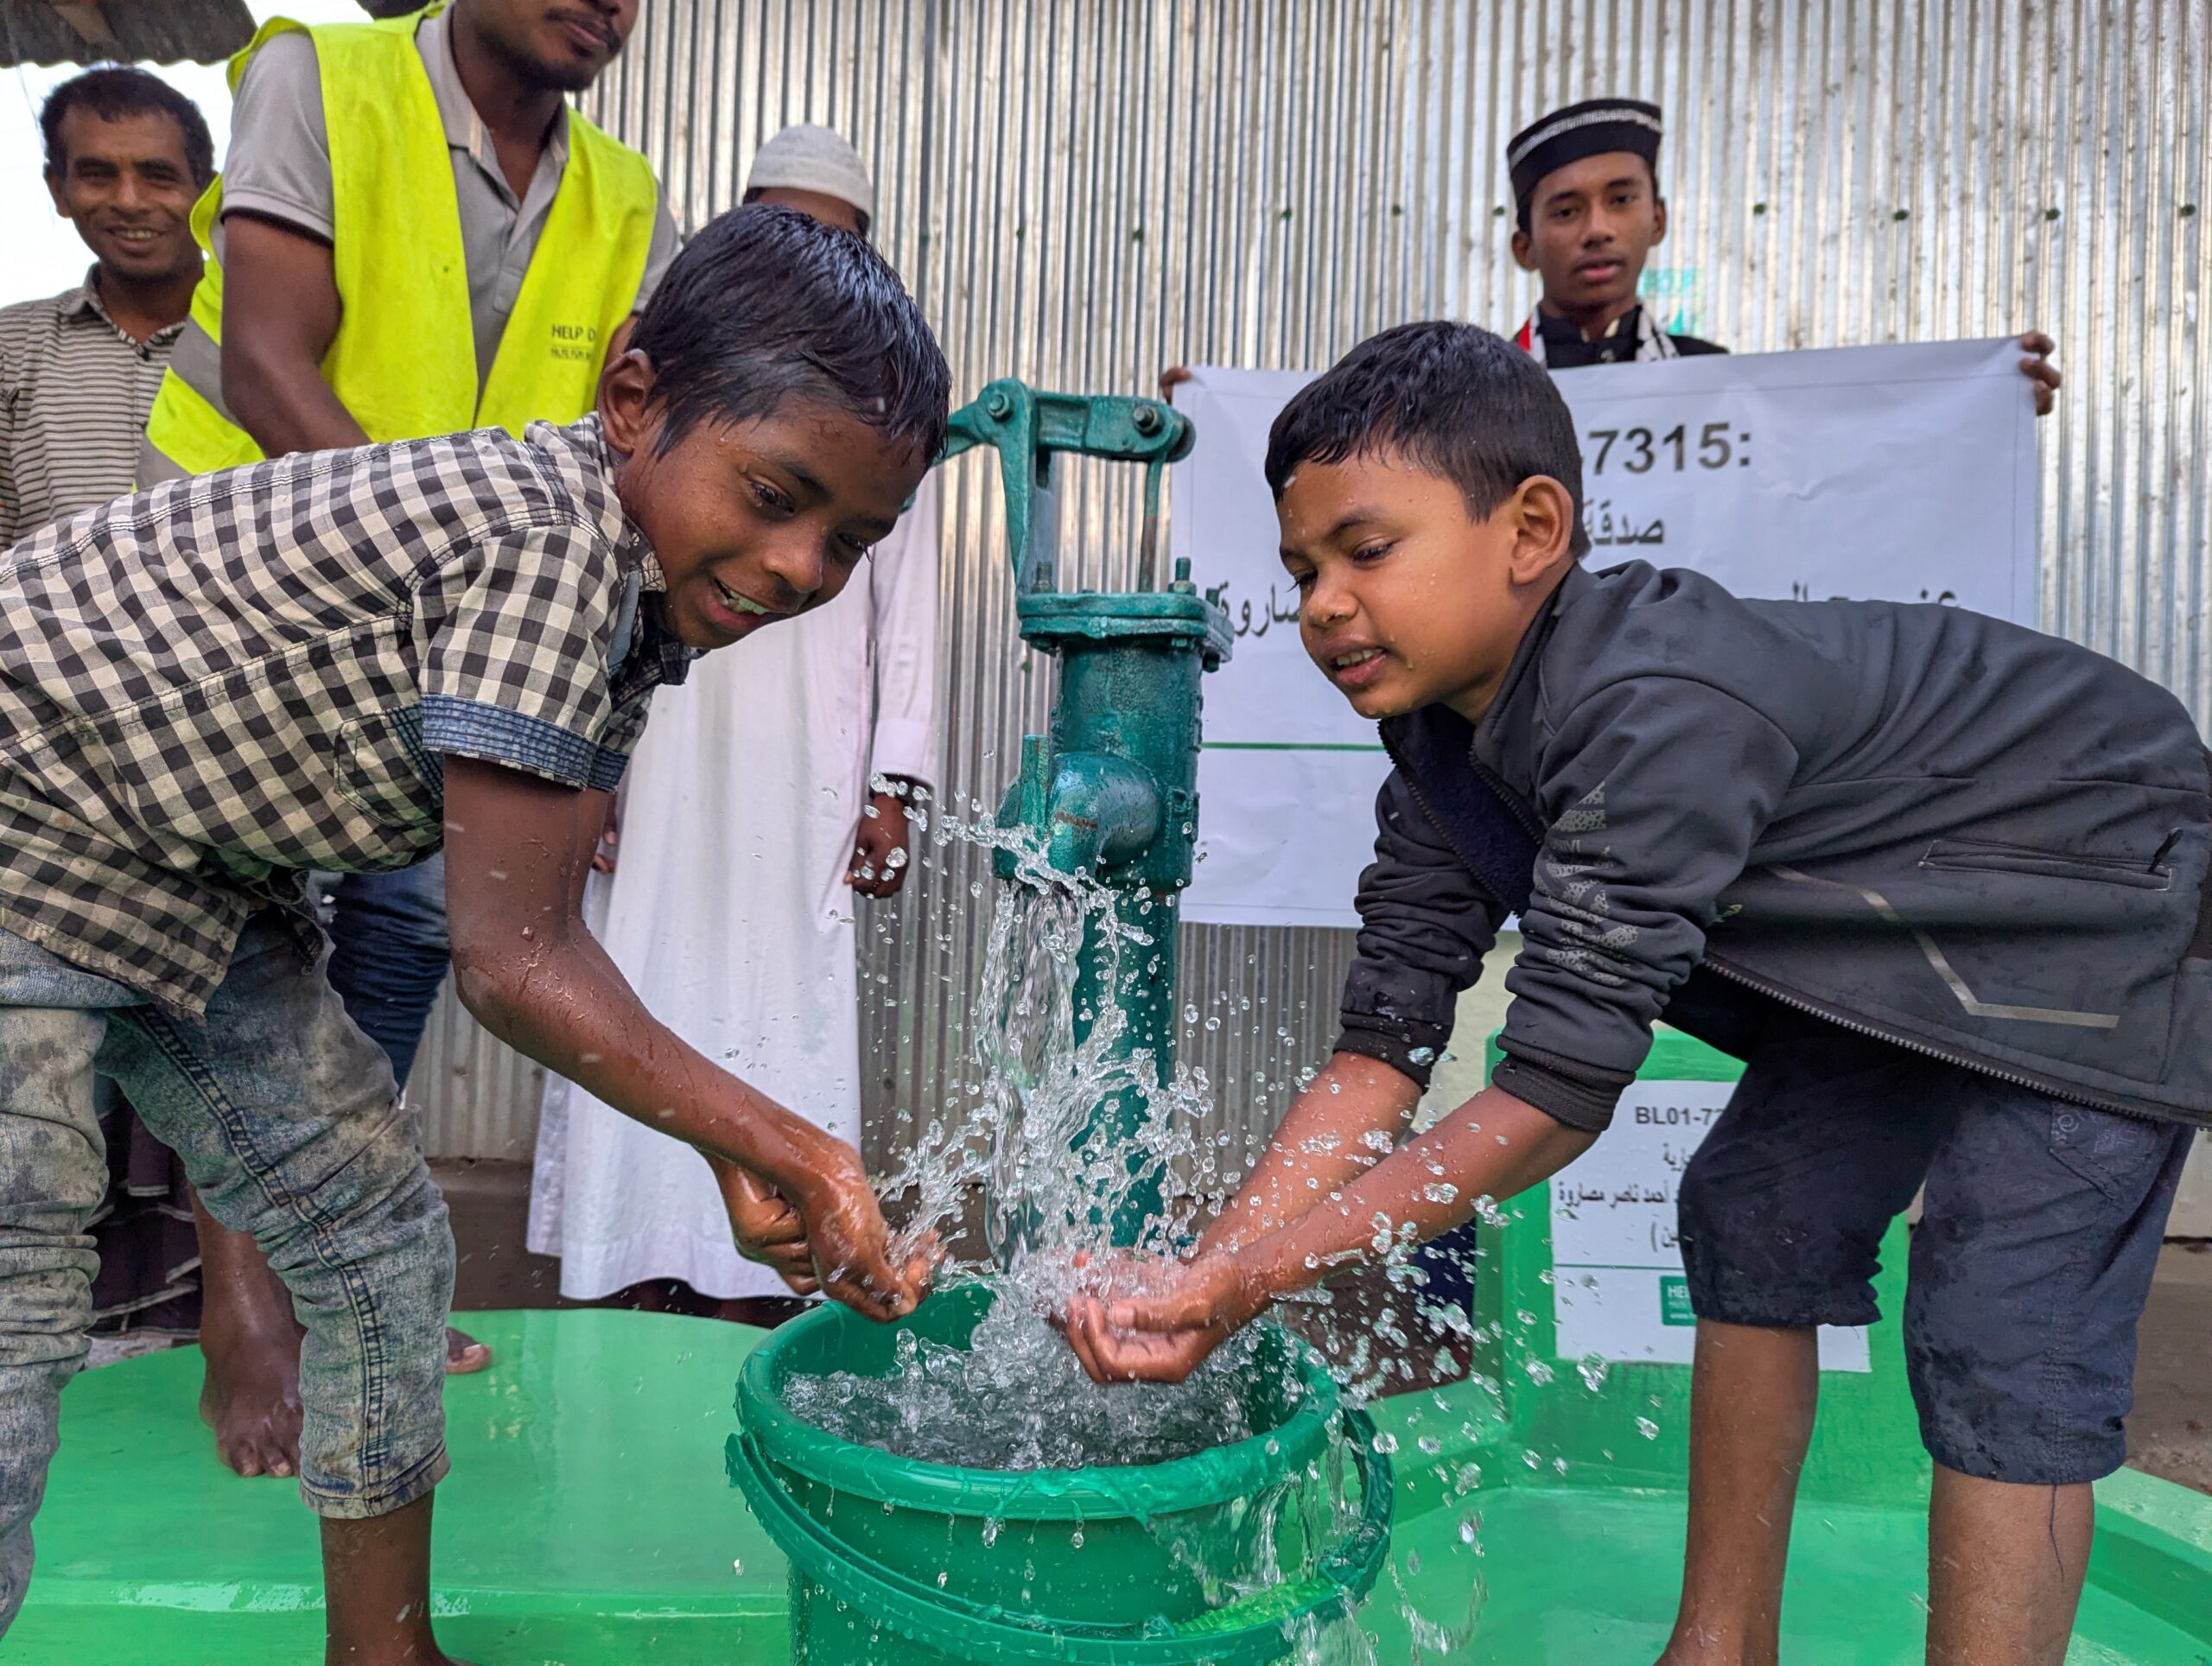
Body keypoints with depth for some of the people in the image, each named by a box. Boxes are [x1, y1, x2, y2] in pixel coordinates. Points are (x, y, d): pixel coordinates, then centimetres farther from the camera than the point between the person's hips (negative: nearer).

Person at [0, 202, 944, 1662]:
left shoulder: (634, 579, -4)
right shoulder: (546, 533, -31)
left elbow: (547, 925, -5)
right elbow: (515, 965, -29)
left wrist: (734, 1154, -12)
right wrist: (789, 1151, -25)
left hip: (185, 872, 9)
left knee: (381, 1236, 9)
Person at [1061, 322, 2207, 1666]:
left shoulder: (1656, 709, -39)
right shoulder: (1445, 736, -12)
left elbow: (1554, 1097, -37)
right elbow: (1382, 1048, -14)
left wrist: (1252, 1279, -33)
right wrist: (1199, 1277, -23)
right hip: (1907, 940, 8)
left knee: (2002, 1348, -14)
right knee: (1753, 1216, 10)